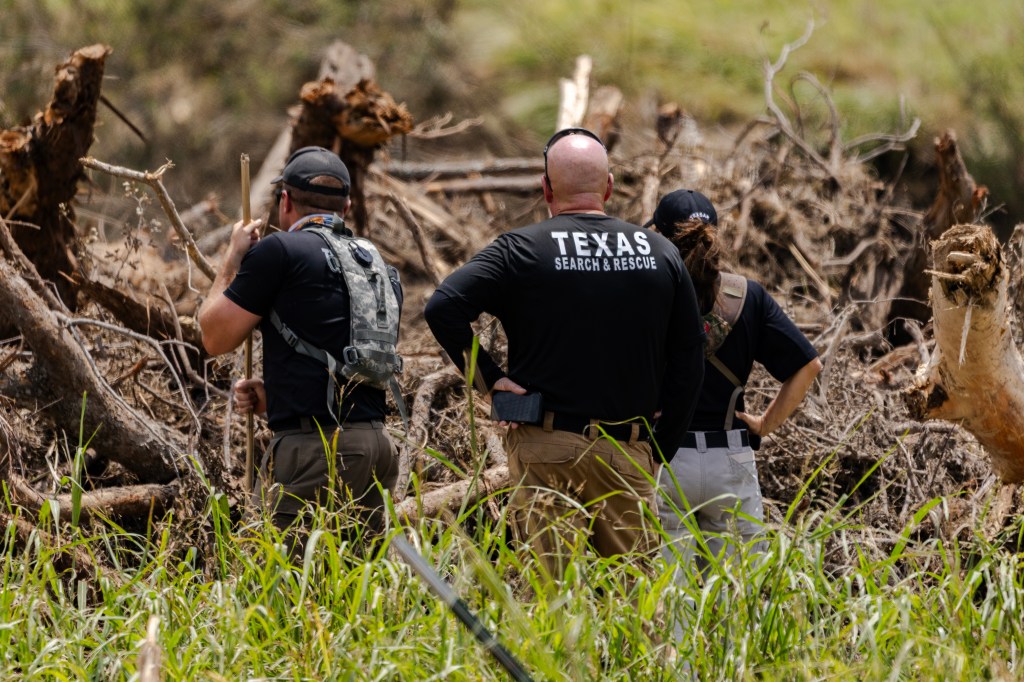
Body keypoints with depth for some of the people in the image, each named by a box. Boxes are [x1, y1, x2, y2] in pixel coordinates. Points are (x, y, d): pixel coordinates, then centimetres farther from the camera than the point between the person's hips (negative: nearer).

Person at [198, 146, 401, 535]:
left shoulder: (279, 251, -4)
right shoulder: (382, 270, 18)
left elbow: (215, 337, 3)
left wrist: (232, 261, 15)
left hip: (314, 446, -8)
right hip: (377, 444, 8)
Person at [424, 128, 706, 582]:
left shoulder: (521, 251, -3)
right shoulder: (661, 255, 7)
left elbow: (443, 308, -14)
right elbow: (688, 362, 10)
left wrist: (487, 377, -4)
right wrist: (660, 452, 16)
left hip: (546, 447, -2)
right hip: (627, 452, 2)